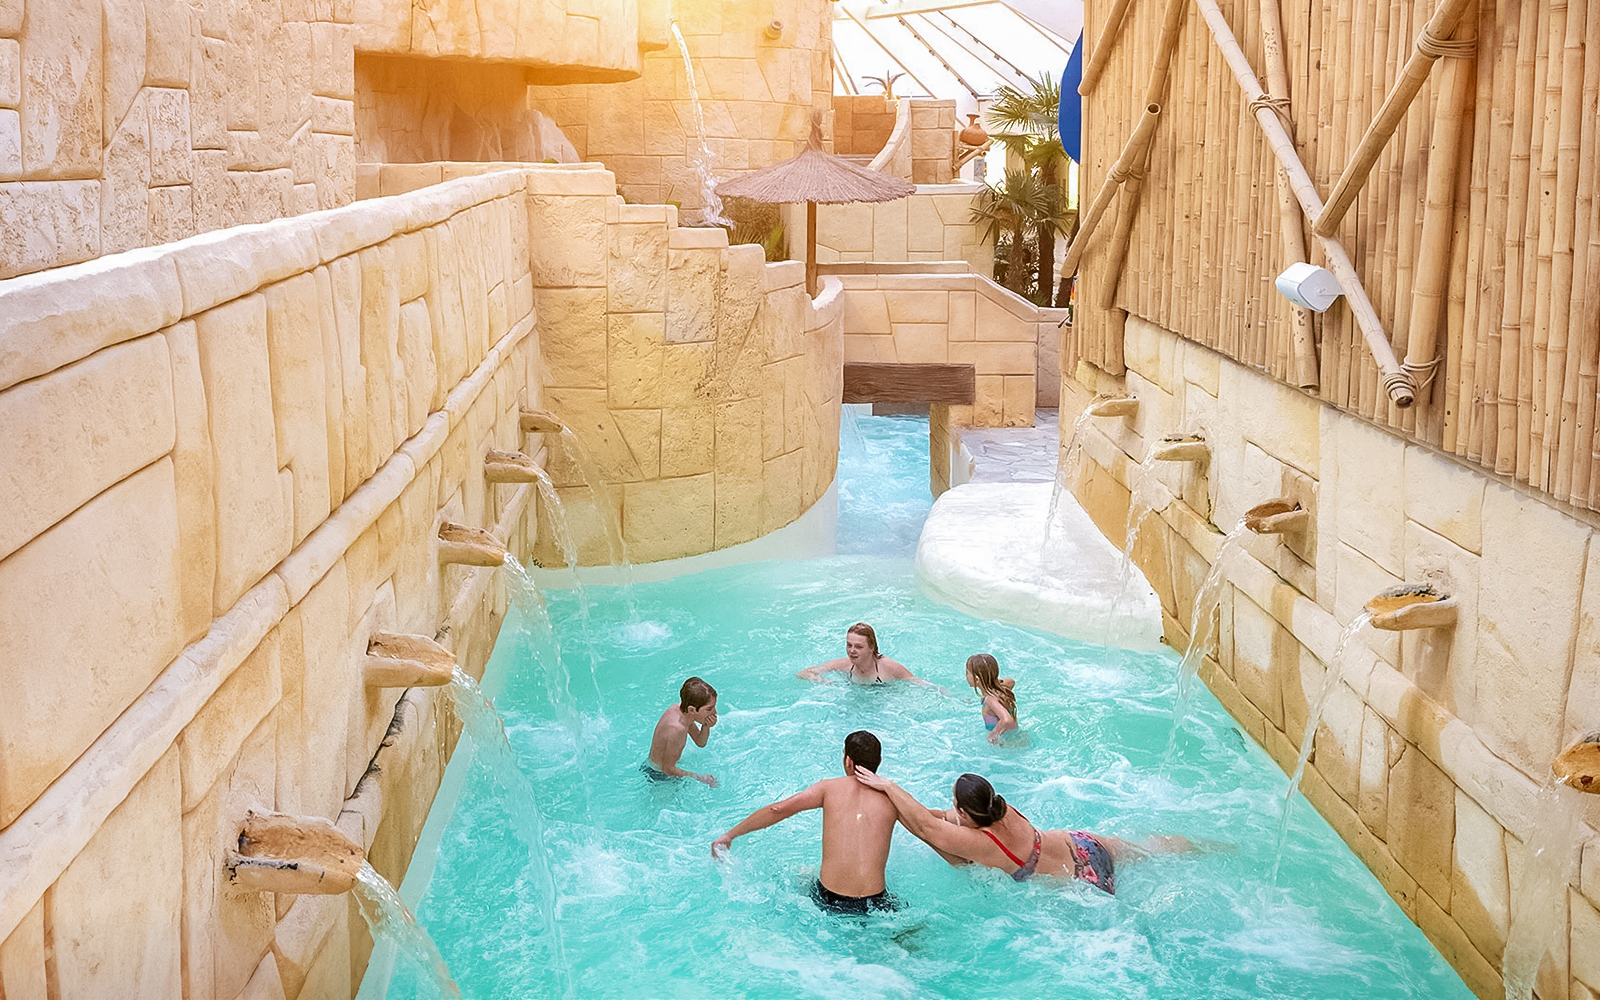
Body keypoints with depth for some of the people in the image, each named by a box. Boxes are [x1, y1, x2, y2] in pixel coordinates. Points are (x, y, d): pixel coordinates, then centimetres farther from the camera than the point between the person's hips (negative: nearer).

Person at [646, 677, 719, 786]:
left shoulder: (680, 708, -10)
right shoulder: (677, 728, -37)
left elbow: (700, 742, 5)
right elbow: (668, 768, -26)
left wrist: (706, 727, -17)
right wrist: (700, 778, -20)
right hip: (660, 777, -8)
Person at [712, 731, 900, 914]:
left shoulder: (830, 788, -1)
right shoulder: (890, 796, 0)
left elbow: (779, 809, -7)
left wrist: (729, 835, 1)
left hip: (827, 901, 1)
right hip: (875, 906, -1)